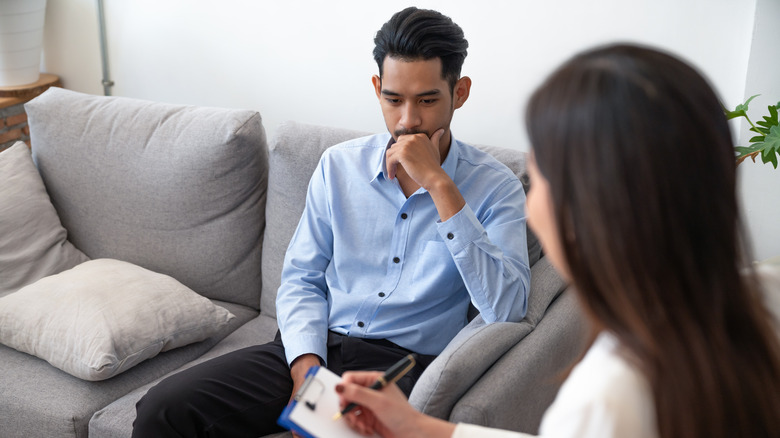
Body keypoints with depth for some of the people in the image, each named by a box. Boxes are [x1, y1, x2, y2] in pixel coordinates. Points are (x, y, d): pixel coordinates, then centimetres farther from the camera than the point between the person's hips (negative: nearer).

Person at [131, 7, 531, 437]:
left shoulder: (495, 187, -3)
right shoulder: (339, 164, 8)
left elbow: (506, 308, -17)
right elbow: (301, 279, 10)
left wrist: (439, 184, -19)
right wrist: (305, 367, -10)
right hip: (314, 348, 4)